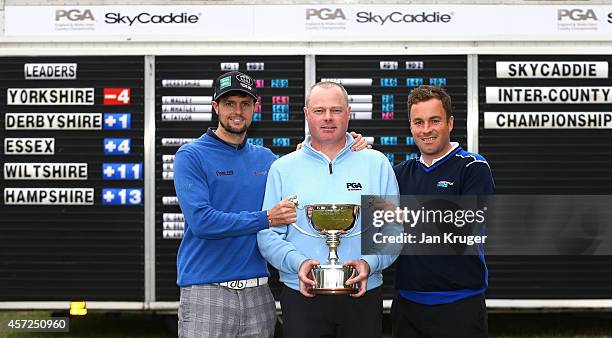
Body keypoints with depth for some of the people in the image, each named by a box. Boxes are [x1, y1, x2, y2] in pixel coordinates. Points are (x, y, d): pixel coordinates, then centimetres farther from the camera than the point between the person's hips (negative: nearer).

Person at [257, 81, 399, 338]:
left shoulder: (377, 164, 6)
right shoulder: (283, 168, 6)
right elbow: (268, 235, 2)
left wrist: (369, 263, -14)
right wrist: (298, 263, -15)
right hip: (301, 295, 0)